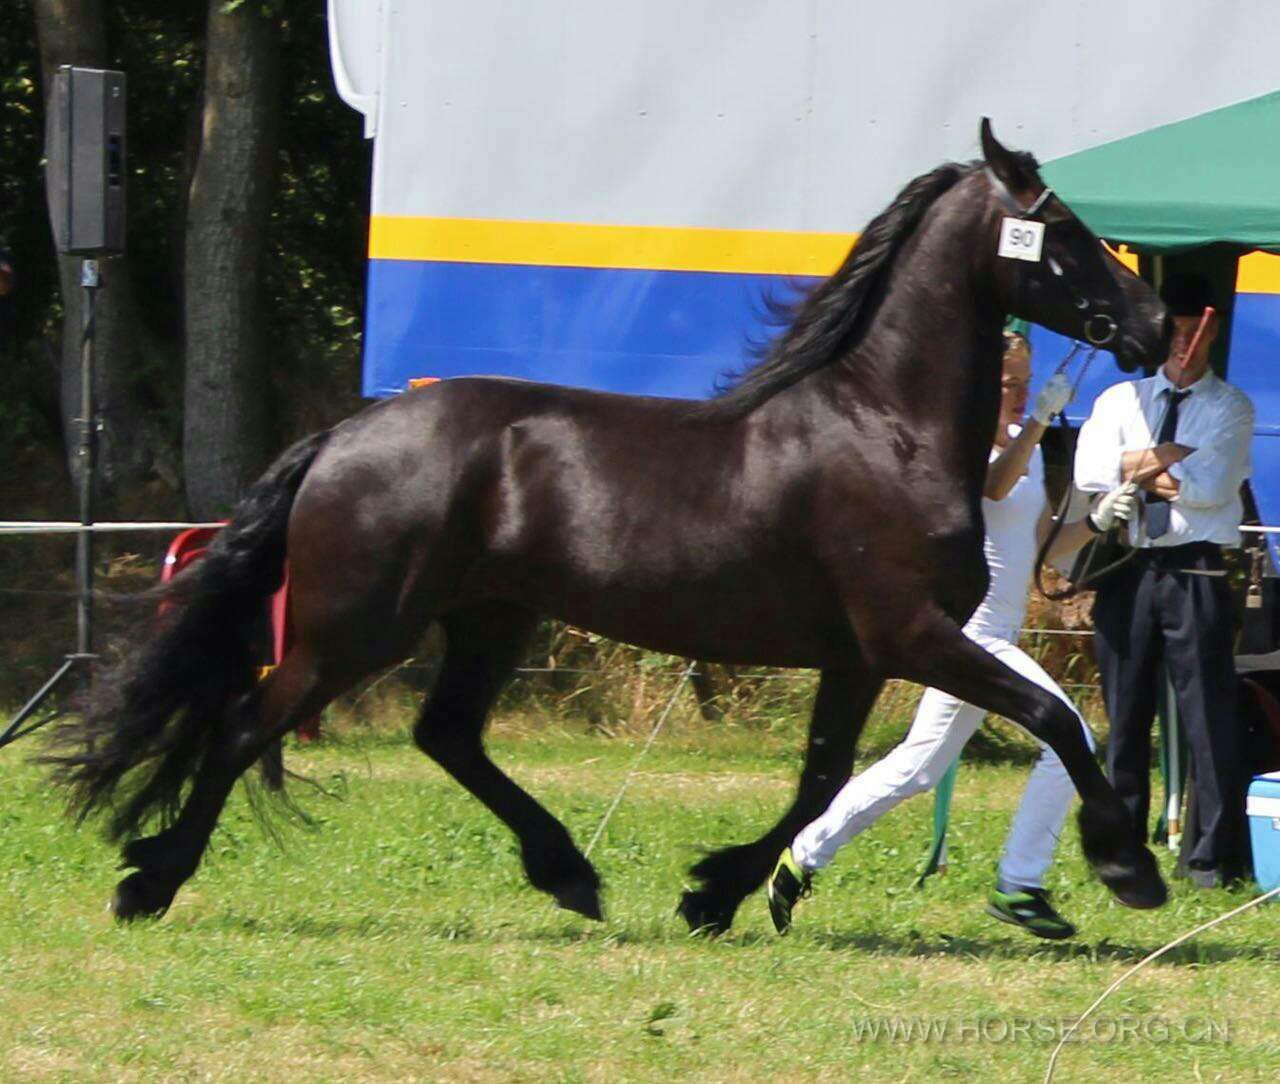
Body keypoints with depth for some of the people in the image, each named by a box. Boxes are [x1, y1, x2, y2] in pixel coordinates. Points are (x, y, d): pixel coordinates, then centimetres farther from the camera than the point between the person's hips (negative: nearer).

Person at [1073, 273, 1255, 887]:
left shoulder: (1230, 408, 6)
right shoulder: (1121, 401, 14)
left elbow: (1212, 484, -11)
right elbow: (1089, 472, -3)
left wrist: (1138, 472, -3)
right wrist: (1164, 459, -8)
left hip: (1195, 571, -3)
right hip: (1127, 570, 3)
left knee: (1209, 715, -7)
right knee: (1125, 716, 7)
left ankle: (1217, 857, -4)